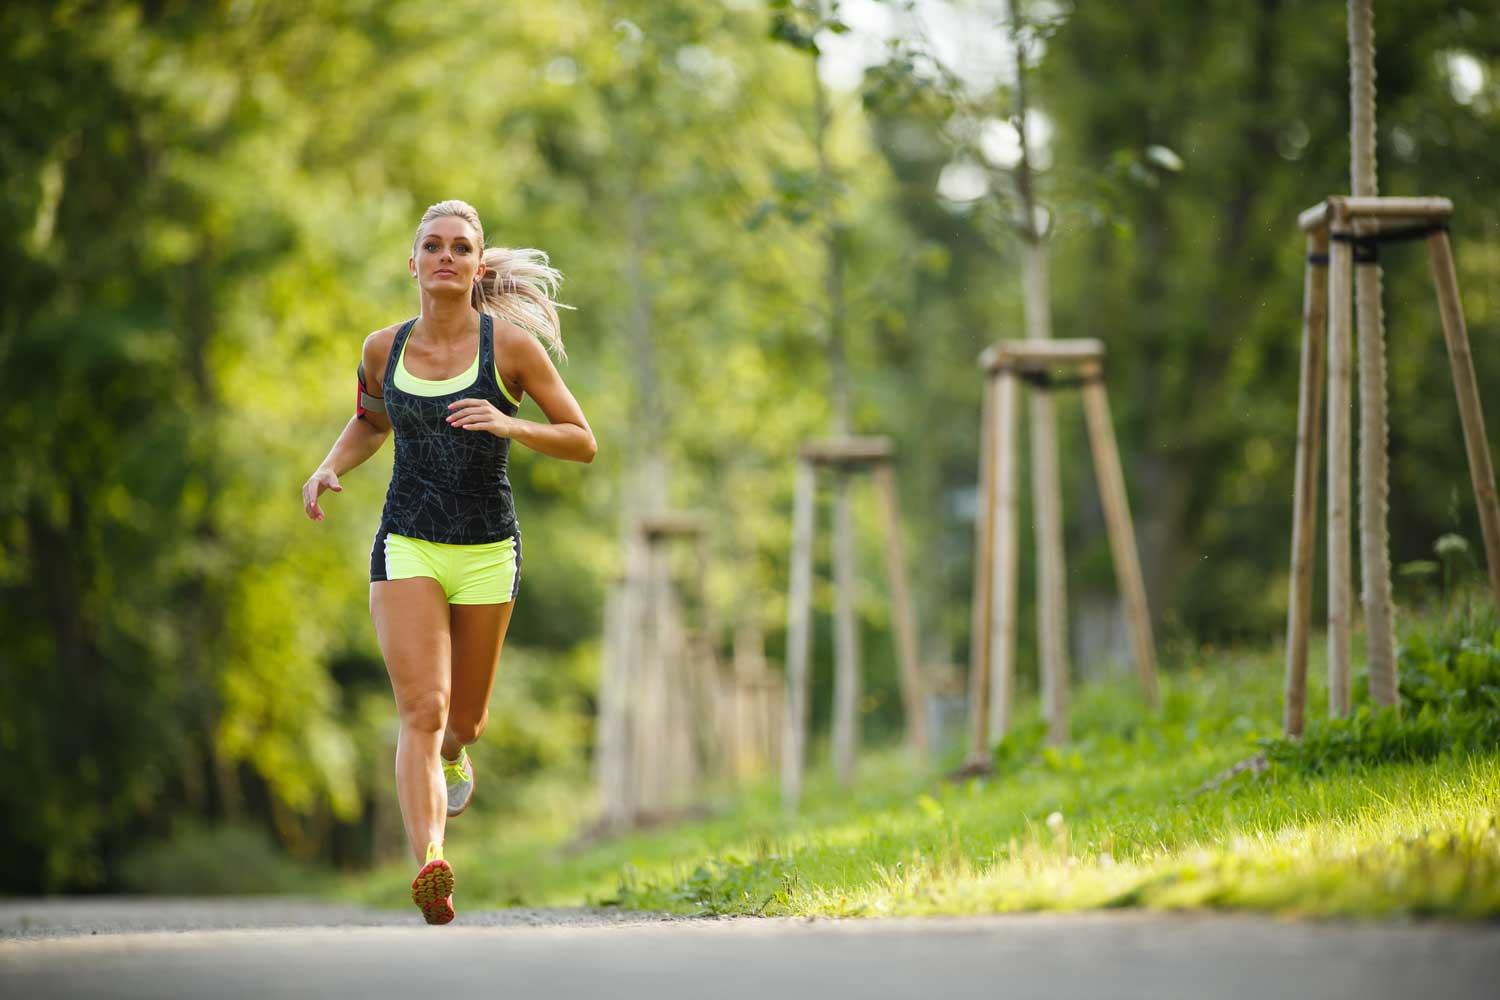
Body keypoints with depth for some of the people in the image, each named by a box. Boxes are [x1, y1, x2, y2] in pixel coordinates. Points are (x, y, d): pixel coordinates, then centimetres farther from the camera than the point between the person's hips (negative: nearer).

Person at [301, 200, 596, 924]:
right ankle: (430, 865, -29)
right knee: (421, 709, -18)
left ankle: (453, 754, 52)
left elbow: (583, 442, -3)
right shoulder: (384, 349, 1)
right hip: (407, 545, 0)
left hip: (487, 551, 0)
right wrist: (329, 468, 2)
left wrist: (507, 425, -21)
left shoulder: (511, 343, -6)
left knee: (465, 718, 15)